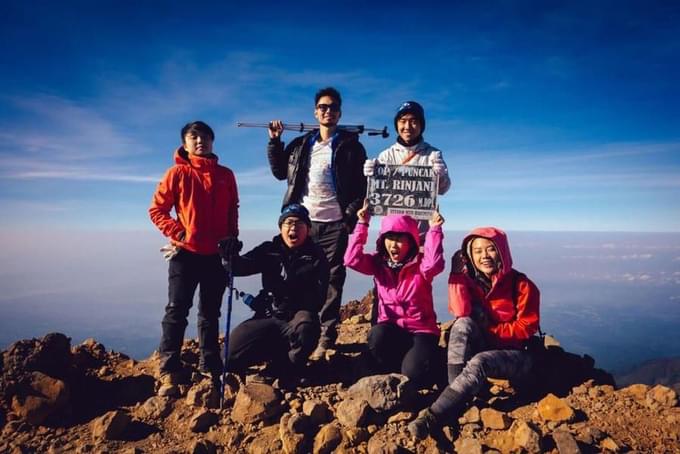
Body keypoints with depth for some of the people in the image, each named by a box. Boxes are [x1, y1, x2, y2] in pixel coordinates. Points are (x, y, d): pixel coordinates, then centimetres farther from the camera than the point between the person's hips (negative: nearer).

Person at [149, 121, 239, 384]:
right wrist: (179, 234, -9)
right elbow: (156, 210, 0)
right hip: (185, 253, -3)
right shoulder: (178, 173, -1)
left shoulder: (225, 175, 8)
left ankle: (210, 365, 22)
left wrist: (232, 238, 3)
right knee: (177, 311, 0)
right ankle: (169, 369, 8)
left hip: (217, 254, 3)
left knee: (210, 312, 11)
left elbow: (232, 212, 14)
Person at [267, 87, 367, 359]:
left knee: (331, 281, 0)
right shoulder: (300, 145, 14)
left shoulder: (351, 146, 3)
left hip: (335, 224, -3)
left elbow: (362, 186, -2)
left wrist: (351, 215, -13)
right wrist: (274, 141, 14)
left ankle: (326, 338, 5)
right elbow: (280, 172, 22)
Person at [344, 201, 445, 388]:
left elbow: (434, 264, -32)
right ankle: (393, 375, -4)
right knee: (377, 335, -35)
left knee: (414, 374, -26)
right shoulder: (378, 263, 1)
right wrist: (362, 225, -14)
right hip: (390, 328, 2)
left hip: (420, 329, -2)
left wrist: (434, 230, -29)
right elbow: (352, 259, -14)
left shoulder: (420, 264, -7)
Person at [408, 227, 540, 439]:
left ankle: (433, 416, -39)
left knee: (478, 363, -36)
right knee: (463, 324, -30)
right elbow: (461, 311, -19)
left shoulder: (521, 285, -8)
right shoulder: (470, 280, 0)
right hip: (479, 348, 3)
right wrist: (457, 273, -19)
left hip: (514, 355, -3)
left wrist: (490, 330, -16)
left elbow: (525, 327, -10)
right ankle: (457, 401, -36)